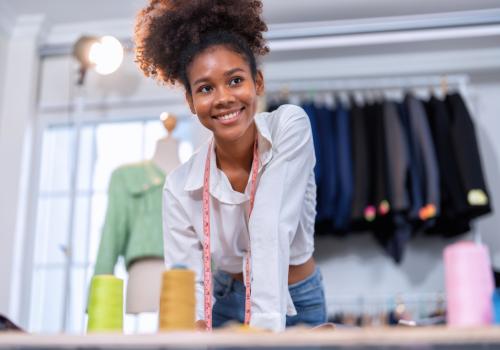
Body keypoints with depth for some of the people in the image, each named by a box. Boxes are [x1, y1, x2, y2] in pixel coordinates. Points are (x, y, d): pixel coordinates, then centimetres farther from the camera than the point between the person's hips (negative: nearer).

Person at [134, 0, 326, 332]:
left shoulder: (290, 125, -17)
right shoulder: (181, 187, -12)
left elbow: (270, 233, -26)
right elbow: (188, 282, -13)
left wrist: (265, 328, -34)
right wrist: (195, 328, -34)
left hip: (294, 305, -1)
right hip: (225, 304, 1)